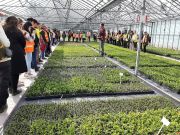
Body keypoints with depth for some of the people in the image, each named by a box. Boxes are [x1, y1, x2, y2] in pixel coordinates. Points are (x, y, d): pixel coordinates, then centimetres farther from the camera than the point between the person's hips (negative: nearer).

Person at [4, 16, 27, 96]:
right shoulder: (17, 31, -10)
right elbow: (23, 42, -3)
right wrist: (20, 49, 15)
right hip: (17, 54, -5)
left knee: (10, 72, 18)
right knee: (15, 73, 3)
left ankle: (10, 88, 29)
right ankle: (14, 90, 11)